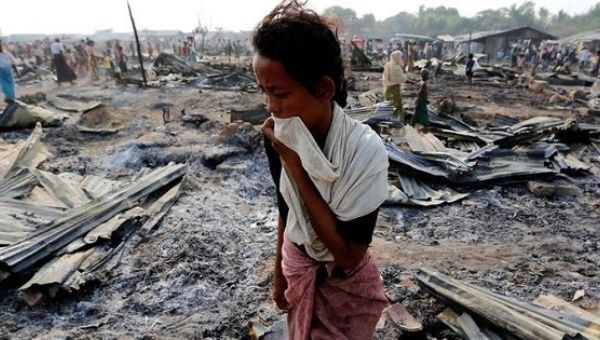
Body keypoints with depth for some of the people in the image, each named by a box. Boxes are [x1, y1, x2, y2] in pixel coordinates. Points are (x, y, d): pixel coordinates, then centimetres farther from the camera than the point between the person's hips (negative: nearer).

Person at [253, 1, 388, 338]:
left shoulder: (365, 149, -30)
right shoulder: (279, 139, -16)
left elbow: (349, 255, -31)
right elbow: (286, 211, -1)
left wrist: (294, 166, -33)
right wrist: (280, 273, 11)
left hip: (347, 283, -3)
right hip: (297, 269, 4)